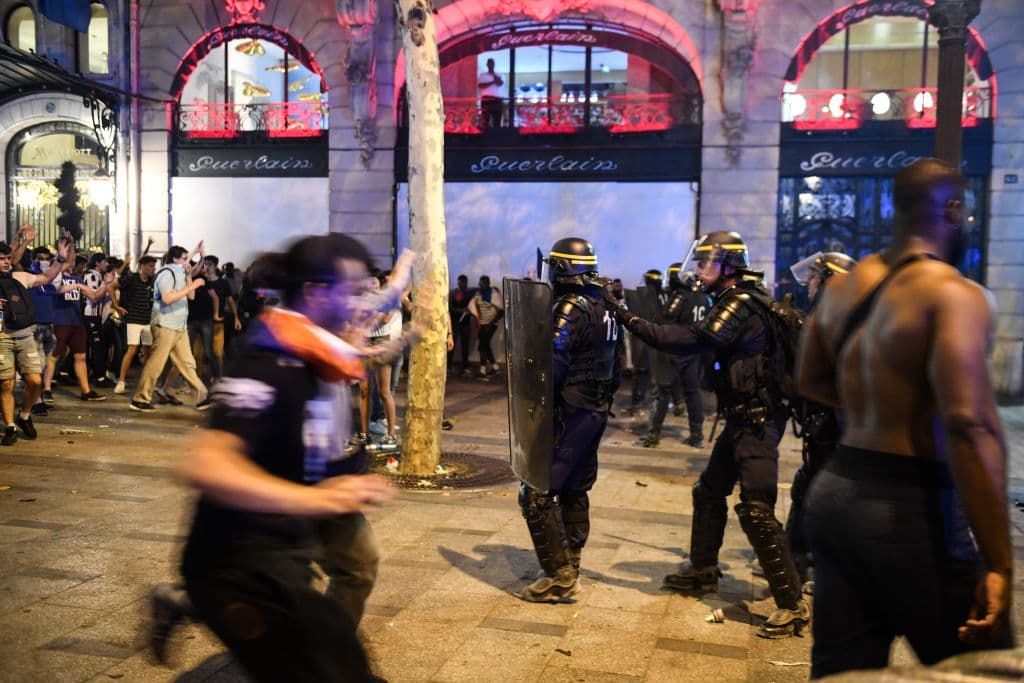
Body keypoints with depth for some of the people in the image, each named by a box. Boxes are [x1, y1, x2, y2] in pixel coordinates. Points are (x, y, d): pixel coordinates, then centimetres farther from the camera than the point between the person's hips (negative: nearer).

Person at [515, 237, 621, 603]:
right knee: (574, 491, 19)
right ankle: (570, 567, 28)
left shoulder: (570, 308, -17)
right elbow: (615, 363, 16)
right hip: (596, 411, 10)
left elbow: (553, 365, -25)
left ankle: (558, 577, -5)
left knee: (537, 494, -6)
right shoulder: (605, 308, 11)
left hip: (569, 413, -10)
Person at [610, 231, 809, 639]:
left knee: (756, 510, -12)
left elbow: (692, 340, -28)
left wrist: (631, 321, -25)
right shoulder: (736, 300, 14)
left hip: (757, 421, -11)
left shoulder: (740, 304, -19)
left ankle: (792, 605, -5)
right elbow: (702, 340, 14)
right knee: (709, 492, 19)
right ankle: (702, 571, 35)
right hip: (743, 417, 11)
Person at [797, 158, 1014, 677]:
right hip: (912, 508, -7)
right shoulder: (953, 294, -14)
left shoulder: (842, 286, 9)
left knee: (839, 672, 14)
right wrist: (999, 563, -23)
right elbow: (970, 426, -25)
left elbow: (810, 380, 22)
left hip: (835, 493, 7)